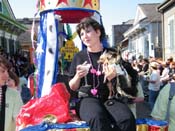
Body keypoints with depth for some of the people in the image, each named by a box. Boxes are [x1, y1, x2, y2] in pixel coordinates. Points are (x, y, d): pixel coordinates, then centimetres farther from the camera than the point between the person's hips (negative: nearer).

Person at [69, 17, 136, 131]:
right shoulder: (79, 56, 11)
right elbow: (73, 87, 13)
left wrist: (113, 79, -11)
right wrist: (78, 76, -9)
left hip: (109, 97, 1)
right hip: (87, 98, -1)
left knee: (127, 119, -32)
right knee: (98, 119, -38)